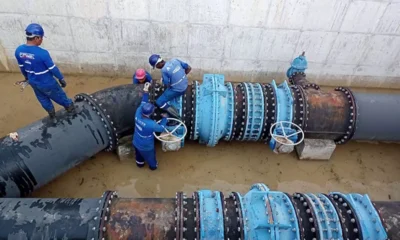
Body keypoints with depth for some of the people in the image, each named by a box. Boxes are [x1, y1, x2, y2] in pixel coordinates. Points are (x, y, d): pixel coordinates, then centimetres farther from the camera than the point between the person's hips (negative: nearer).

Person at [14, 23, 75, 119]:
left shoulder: (18, 50, -11)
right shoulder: (42, 53, -32)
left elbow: (22, 67, 4)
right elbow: (53, 69, -21)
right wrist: (61, 79, -5)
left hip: (33, 82, 7)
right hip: (47, 83, -6)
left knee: (43, 99, 29)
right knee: (60, 97, 20)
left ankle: (51, 113, 49)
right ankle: (70, 106, 43)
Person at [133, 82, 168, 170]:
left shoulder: (138, 113, -27)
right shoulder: (150, 124, -42)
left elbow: (143, 103, -6)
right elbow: (161, 128, -21)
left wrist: (145, 91, 0)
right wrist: (164, 118, -5)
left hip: (136, 143, 6)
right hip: (146, 147, -5)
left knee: (139, 155, 36)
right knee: (150, 157, 28)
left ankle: (140, 164, 65)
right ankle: (153, 166, 58)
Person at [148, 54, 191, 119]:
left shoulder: (164, 70, -24)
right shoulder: (174, 60, -4)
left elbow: (168, 85, -15)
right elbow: (189, 68, 5)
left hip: (177, 90, -8)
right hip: (185, 85, 8)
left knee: (159, 102, 2)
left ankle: (178, 118, -1)